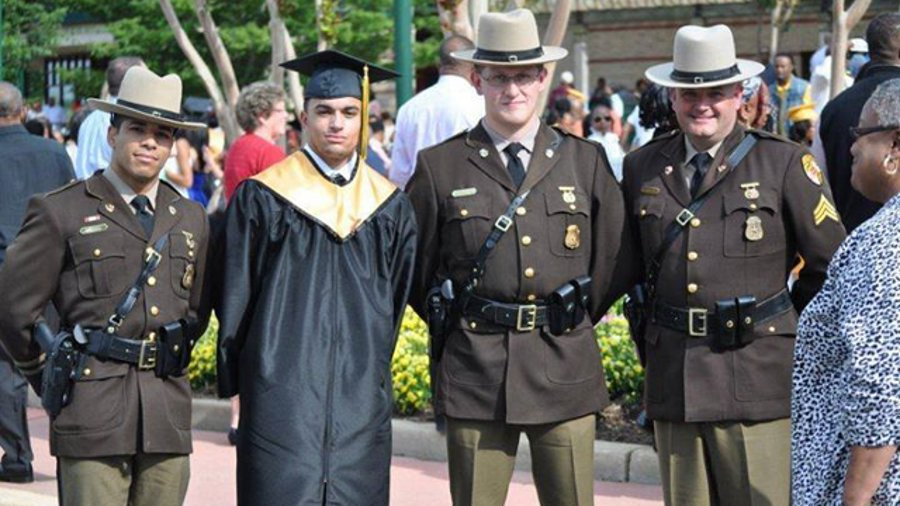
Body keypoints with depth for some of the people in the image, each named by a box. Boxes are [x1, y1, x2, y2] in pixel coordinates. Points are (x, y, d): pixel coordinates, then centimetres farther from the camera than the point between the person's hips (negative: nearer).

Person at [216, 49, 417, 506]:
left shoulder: (389, 206, 10)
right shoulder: (263, 198, 1)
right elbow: (235, 296, 4)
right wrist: (234, 379, 5)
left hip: (360, 397, 3)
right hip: (283, 391, -3)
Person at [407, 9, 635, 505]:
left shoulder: (586, 161, 8)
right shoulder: (439, 167, 3)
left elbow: (616, 260, 14)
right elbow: (411, 265, 11)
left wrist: (573, 319, 12)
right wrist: (453, 325, 11)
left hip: (565, 368, 1)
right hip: (474, 371, -1)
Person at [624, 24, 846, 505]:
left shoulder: (783, 164, 0)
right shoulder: (642, 168, 11)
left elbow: (831, 263, 4)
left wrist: (784, 329, 7)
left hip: (758, 377, -4)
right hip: (672, 382, 4)